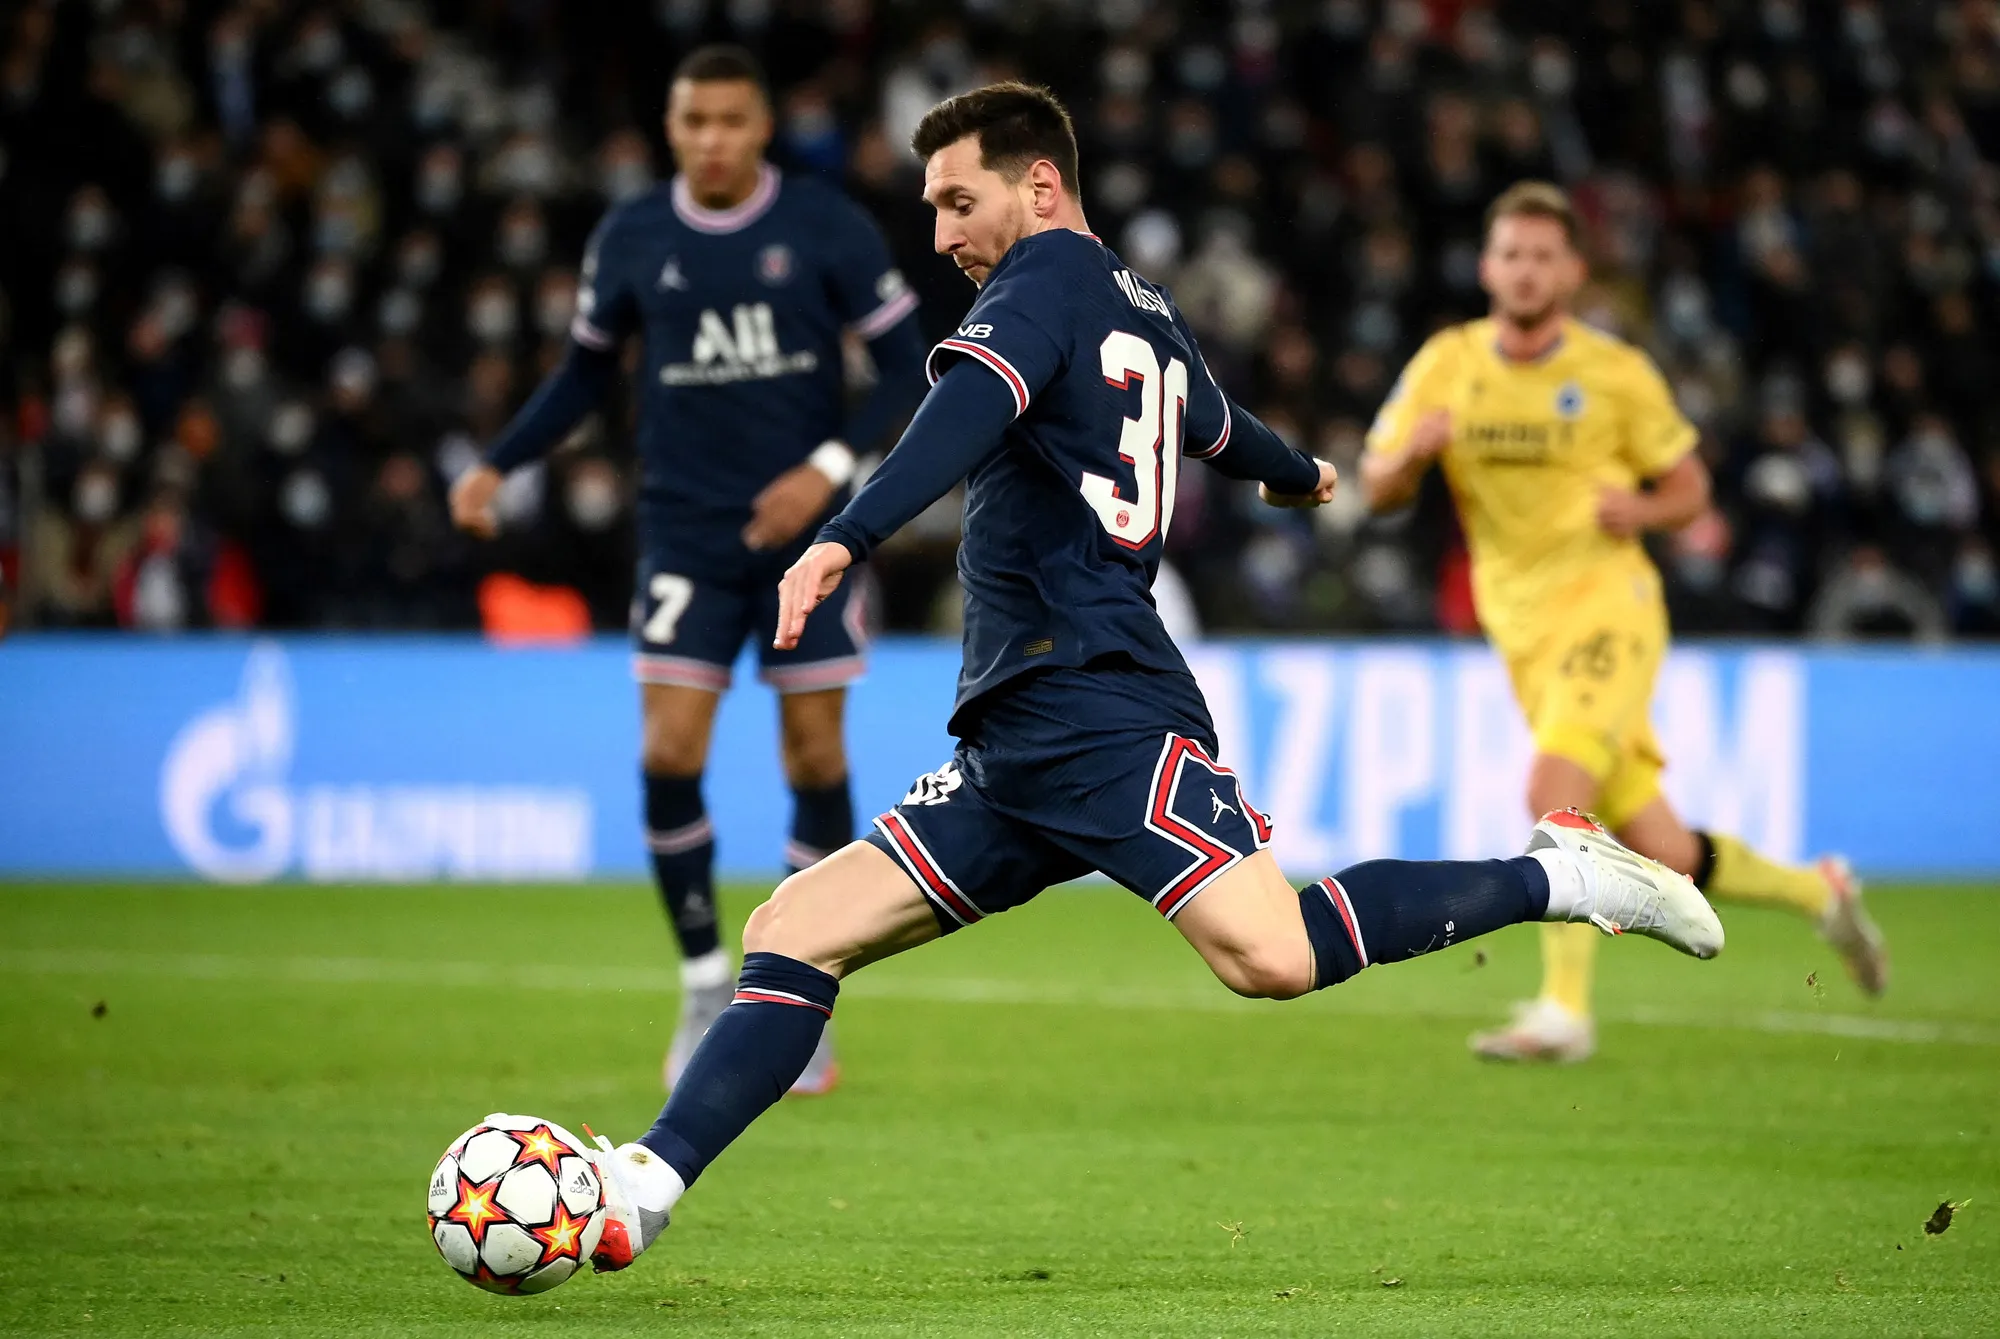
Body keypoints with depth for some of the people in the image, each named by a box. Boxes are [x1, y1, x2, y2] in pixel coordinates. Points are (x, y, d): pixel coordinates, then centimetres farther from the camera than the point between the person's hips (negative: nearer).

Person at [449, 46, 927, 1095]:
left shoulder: (827, 228, -5)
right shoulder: (630, 240, 1)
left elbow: (904, 361, -2)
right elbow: (586, 371, 14)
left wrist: (829, 467, -15)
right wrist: (497, 466, 2)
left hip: (809, 531, -1)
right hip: (687, 535, 1)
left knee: (814, 760, -1)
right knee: (670, 753, -10)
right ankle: (706, 986, 6)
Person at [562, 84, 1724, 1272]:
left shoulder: (1049, 274, -1)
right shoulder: (1148, 316, 24)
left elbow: (971, 410, -22)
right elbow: (1220, 430, 45)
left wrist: (846, 541, -37)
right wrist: (1300, 476, 69)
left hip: (1098, 711, -10)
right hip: (1011, 748, 10)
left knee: (1272, 956, -26)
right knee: (792, 935, 1)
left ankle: (1559, 874, -8)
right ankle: (643, 1189, -8)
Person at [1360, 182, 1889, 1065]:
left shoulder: (1617, 373, -3)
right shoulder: (1447, 365, 4)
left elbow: (1689, 489, 5)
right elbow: (1378, 490, 5)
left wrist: (1641, 509, -17)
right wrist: (1414, 449, -17)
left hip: (1607, 602, -4)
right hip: (1522, 627, 4)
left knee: (1554, 791, -27)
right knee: (1660, 856, 5)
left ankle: (1564, 1010, -22)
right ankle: (1818, 892, 30)